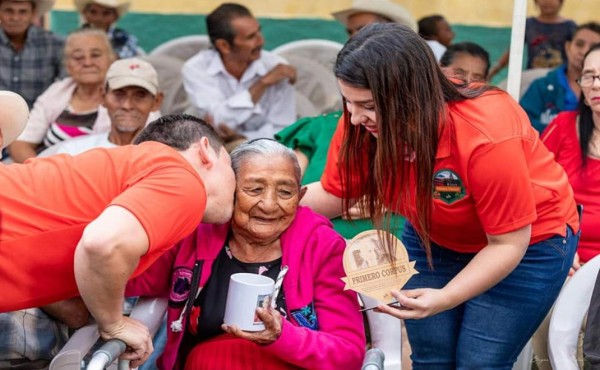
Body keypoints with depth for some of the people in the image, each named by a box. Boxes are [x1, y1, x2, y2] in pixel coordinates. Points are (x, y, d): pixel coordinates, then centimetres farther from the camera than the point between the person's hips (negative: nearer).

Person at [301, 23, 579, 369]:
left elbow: (507, 244, -27)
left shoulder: (487, 136, -37)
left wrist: (445, 299, -38)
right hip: (435, 238, 5)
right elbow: (333, 194, -8)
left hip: (529, 240, -4)